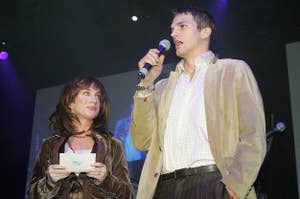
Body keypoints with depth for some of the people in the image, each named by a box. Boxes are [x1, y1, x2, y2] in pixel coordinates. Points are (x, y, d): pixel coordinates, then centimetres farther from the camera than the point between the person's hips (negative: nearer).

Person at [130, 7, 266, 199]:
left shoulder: (234, 70, 6)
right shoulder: (164, 86, 18)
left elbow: (253, 139, -3)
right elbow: (143, 141, 9)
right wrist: (146, 83, 3)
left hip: (213, 183, -3)